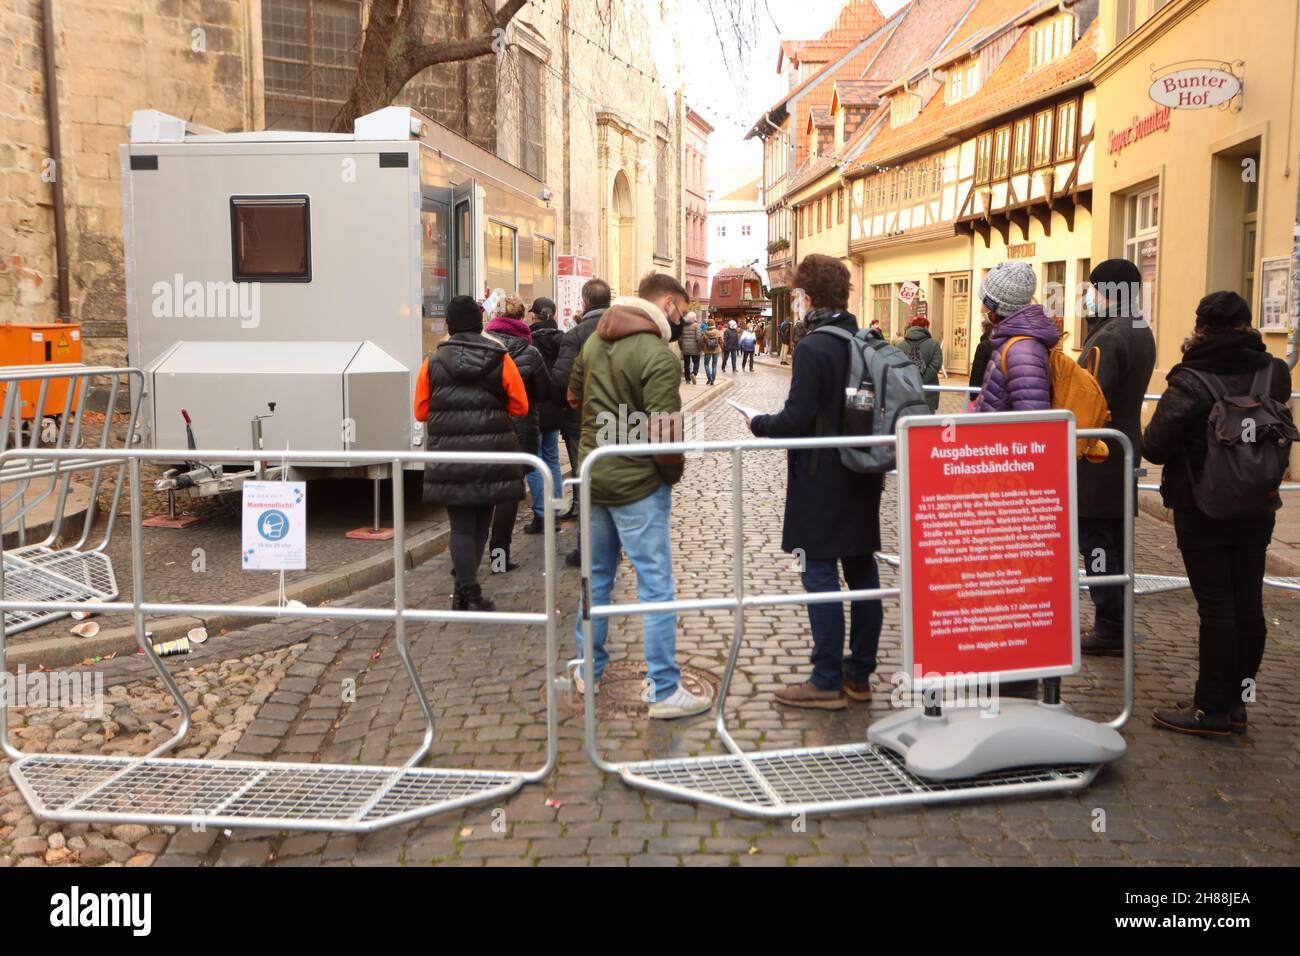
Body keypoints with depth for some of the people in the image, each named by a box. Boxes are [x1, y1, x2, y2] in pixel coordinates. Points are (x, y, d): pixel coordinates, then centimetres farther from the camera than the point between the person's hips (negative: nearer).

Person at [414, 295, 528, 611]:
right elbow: (520, 406, -1)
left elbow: (421, 411, 3)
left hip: (449, 458, 0)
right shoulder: (500, 359, -3)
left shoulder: (433, 363, -2)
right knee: (480, 523, 14)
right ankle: (468, 590, 20)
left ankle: (467, 592, -1)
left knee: (461, 526, 5)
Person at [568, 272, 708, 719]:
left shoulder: (595, 341, 5)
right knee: (656, 586, -1)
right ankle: (665, 692, 4)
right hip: (637, 482, -8)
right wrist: (675, 471, -6)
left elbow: (574, 395, 19)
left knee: (596, 574, 20)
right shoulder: (658, 354, -19)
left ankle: (588, 668, 33)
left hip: (593, 474, 8)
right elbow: (663, 431, -23)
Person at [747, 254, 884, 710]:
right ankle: (859, 674, 23)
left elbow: (796, 420, -19)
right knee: (861, 570, 12)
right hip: (863, 479, 8)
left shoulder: (813, 348, -17)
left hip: (821, 482, -7)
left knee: (821, 575, 0)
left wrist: (759, 424, -2)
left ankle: (827, 682, 6)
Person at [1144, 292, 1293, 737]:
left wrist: (1187, 448, 1)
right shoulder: (1274, 373, 0)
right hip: (1257, 508, 5)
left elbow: (1154, 447, -19)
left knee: (1216, 607, -2)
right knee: (1248, 604, 10)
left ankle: (1212, 709, 5)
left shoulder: (1191, 382, -18)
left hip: (1202, 511, -5)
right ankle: (1235, 702, 20)